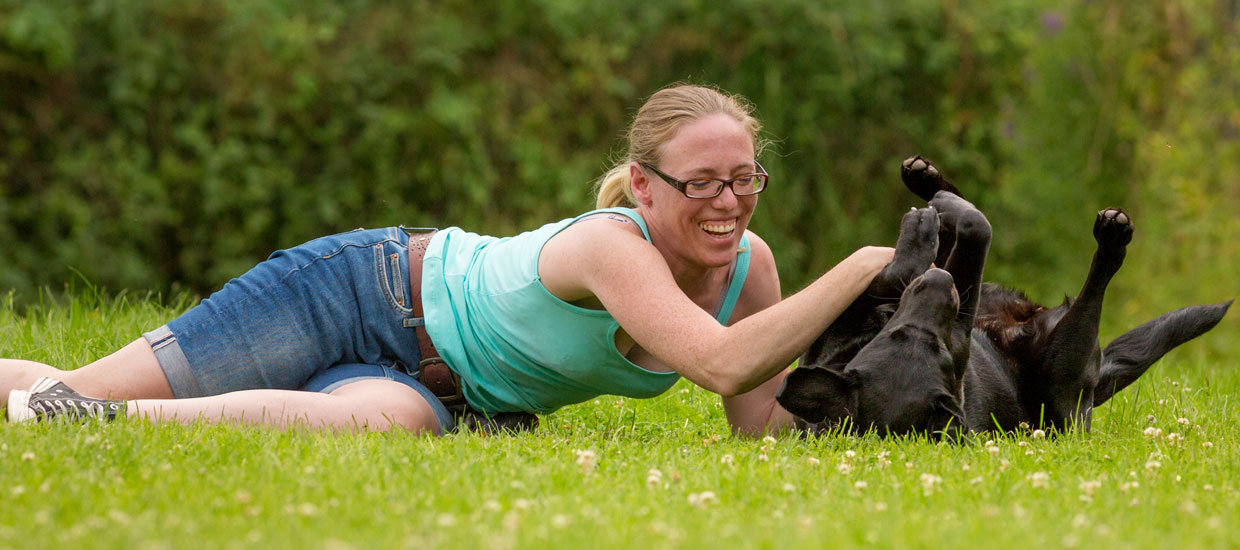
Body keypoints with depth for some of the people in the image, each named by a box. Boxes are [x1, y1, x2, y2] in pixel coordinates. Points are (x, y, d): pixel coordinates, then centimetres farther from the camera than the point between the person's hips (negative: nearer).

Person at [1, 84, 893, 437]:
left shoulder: (749, 266, -13)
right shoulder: (612, 244, -34)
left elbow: (763, 419, -11)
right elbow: (721, 364, -45)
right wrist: (859, 268, -43)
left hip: (444, 387, 6)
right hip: (368, 290, -6)